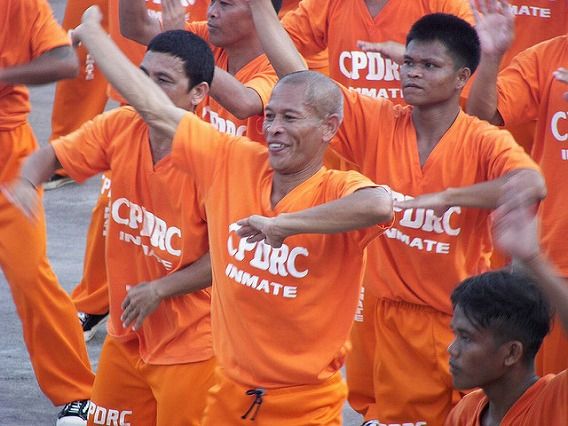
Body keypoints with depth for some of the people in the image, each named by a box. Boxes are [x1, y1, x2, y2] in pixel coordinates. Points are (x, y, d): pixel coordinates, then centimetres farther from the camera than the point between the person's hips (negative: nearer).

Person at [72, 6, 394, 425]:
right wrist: (90, 30, 11)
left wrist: (281, 224, -36)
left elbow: (380, 204, -43)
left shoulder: (337, 191, -18)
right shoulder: (233, 162, -4)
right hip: (231, 391, 5)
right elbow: (155, 109, 4)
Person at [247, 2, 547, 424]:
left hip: (463, 321, -3)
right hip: (397, 320, 3)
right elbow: (298, 77, -3)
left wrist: (446, 197, -35)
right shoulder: (375, 124, -1)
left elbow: (532, 185, -31)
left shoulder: (484, 141, -10)